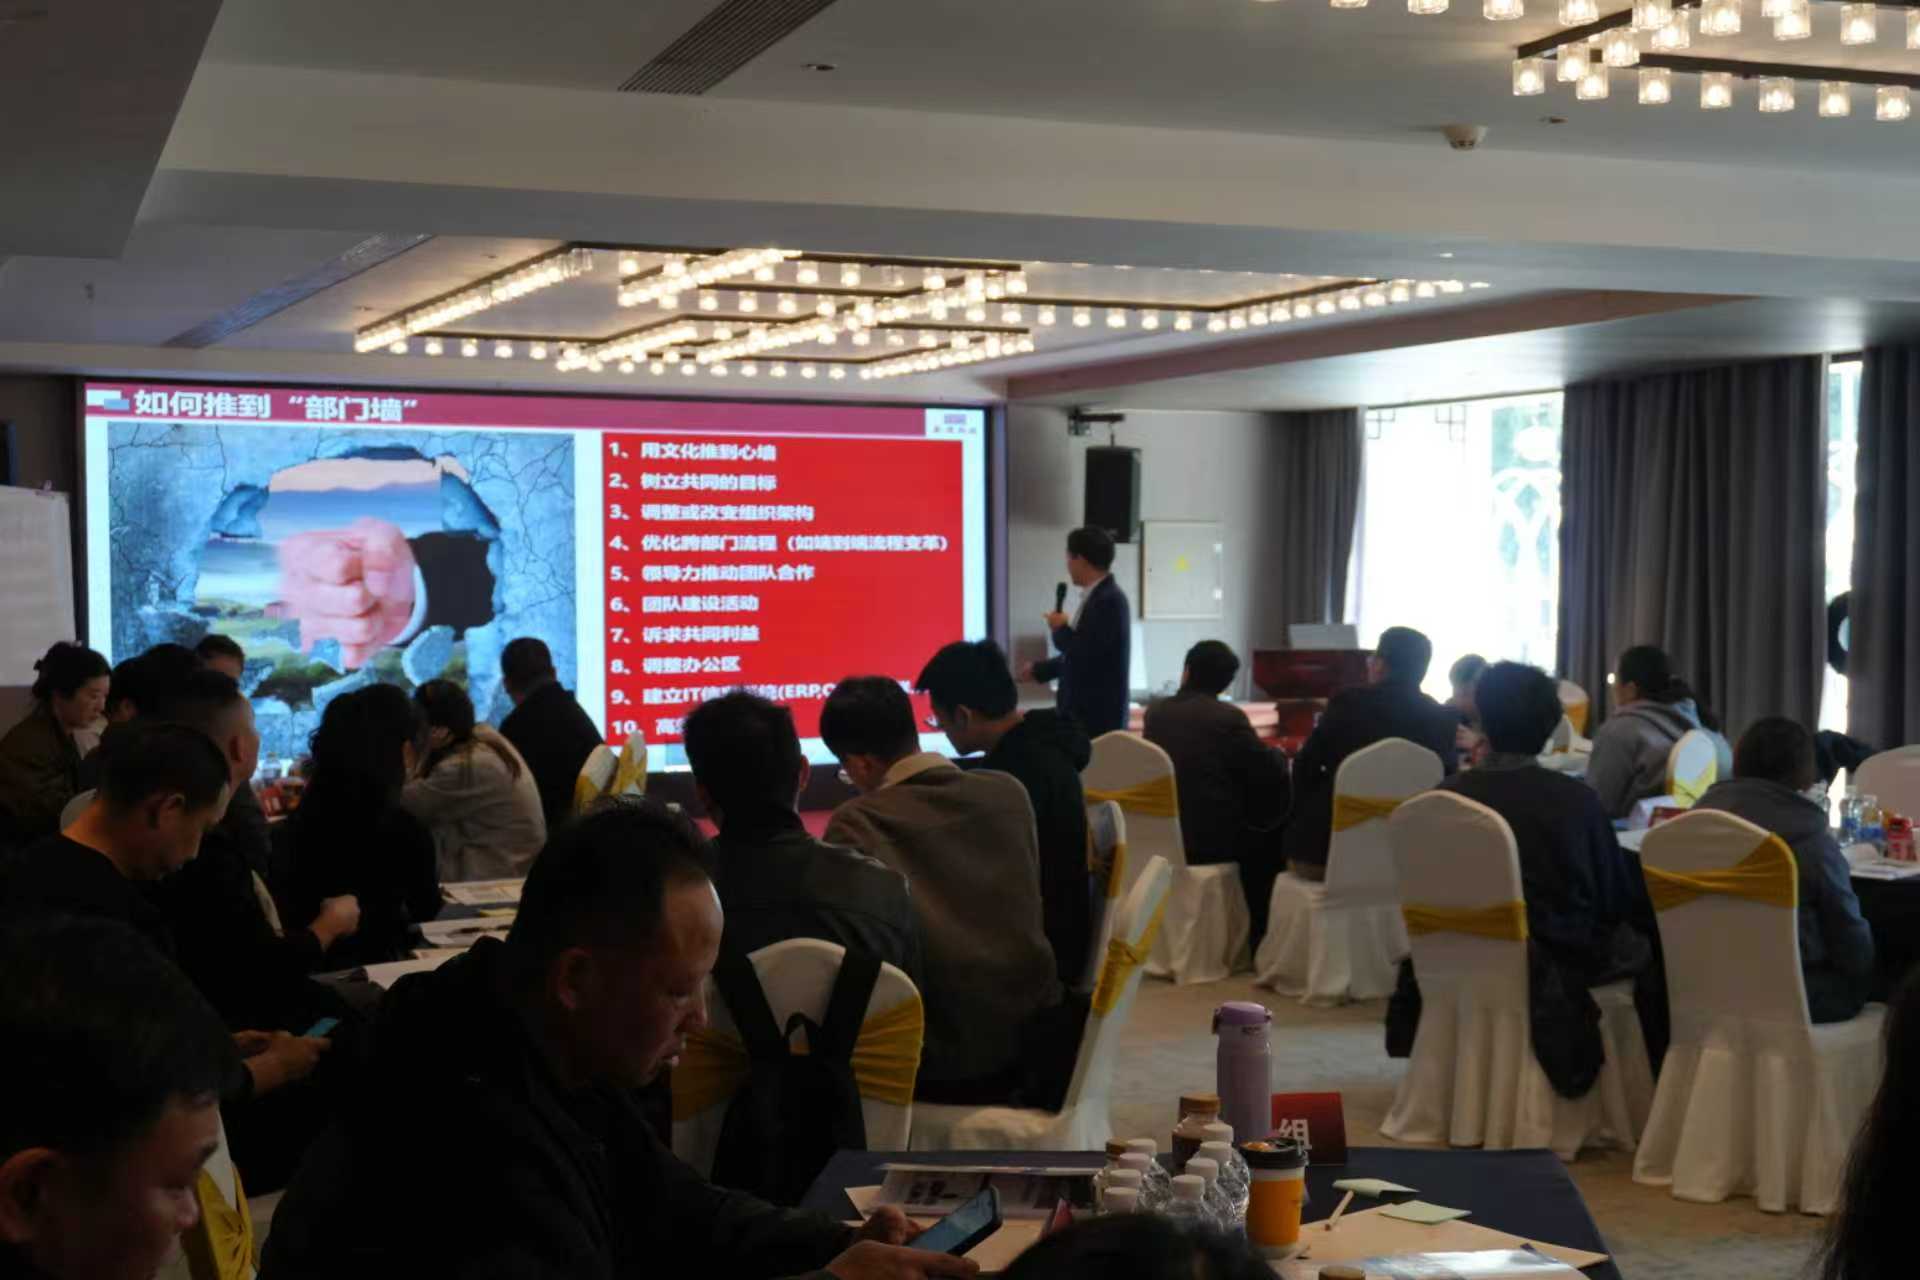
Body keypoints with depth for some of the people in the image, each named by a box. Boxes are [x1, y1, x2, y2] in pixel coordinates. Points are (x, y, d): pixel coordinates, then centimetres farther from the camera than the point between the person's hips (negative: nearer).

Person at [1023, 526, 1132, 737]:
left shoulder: (1108, 599, -17)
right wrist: (1039, 670, 29)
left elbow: (1087, 655, -22)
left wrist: (1060, 629, -6)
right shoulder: (1099, 596, 13)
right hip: (1086, 712, 9)